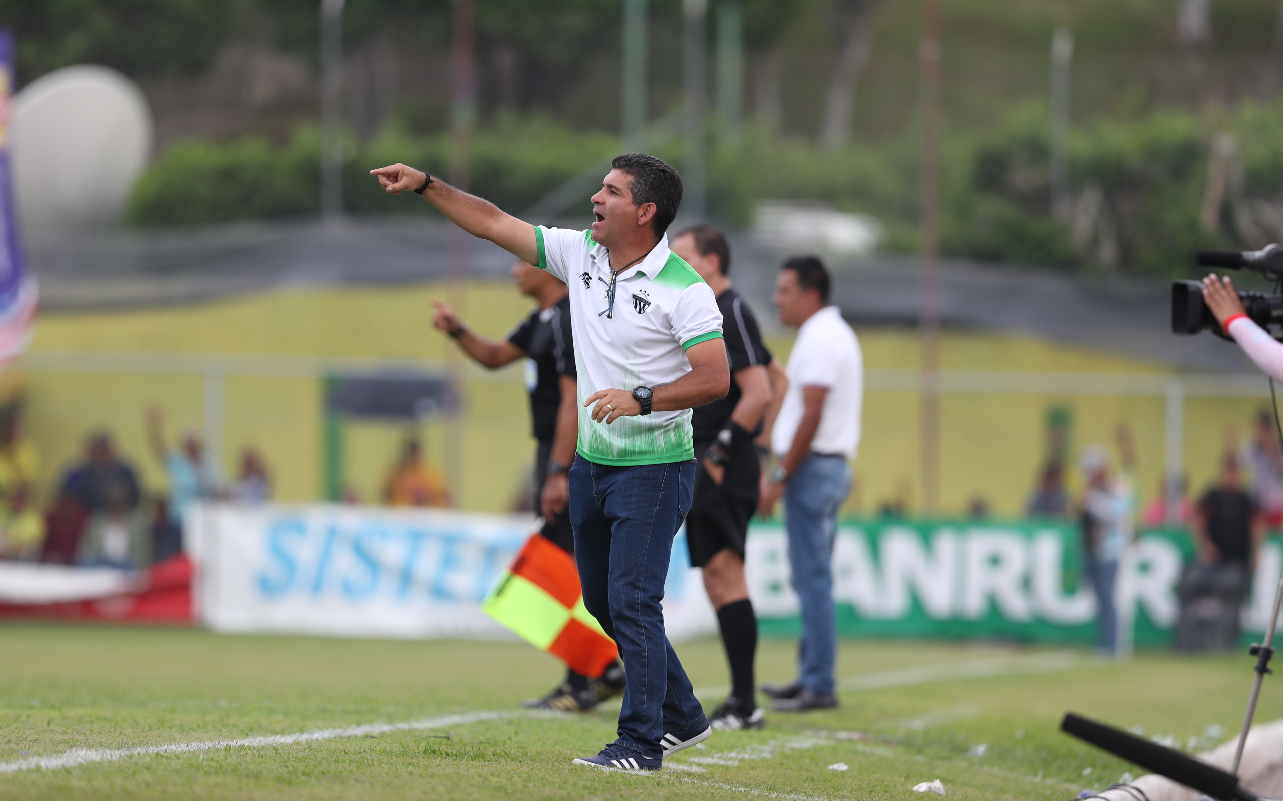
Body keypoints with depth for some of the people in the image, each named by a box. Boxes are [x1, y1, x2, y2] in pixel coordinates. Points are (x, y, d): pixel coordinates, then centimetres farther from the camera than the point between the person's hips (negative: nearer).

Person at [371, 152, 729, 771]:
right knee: (601, 600, 14)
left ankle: (641, 742, -3)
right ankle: (682, 716, 28)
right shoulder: (579, 254, 4)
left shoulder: (685, 290, -16)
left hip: (653, 468, -8)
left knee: (631, 601, -10)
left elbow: (715, 378, -20)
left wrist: (640, 400, -29)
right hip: (591, 461, 8)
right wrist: (425, 185, 2)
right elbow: (493, 224, 8)